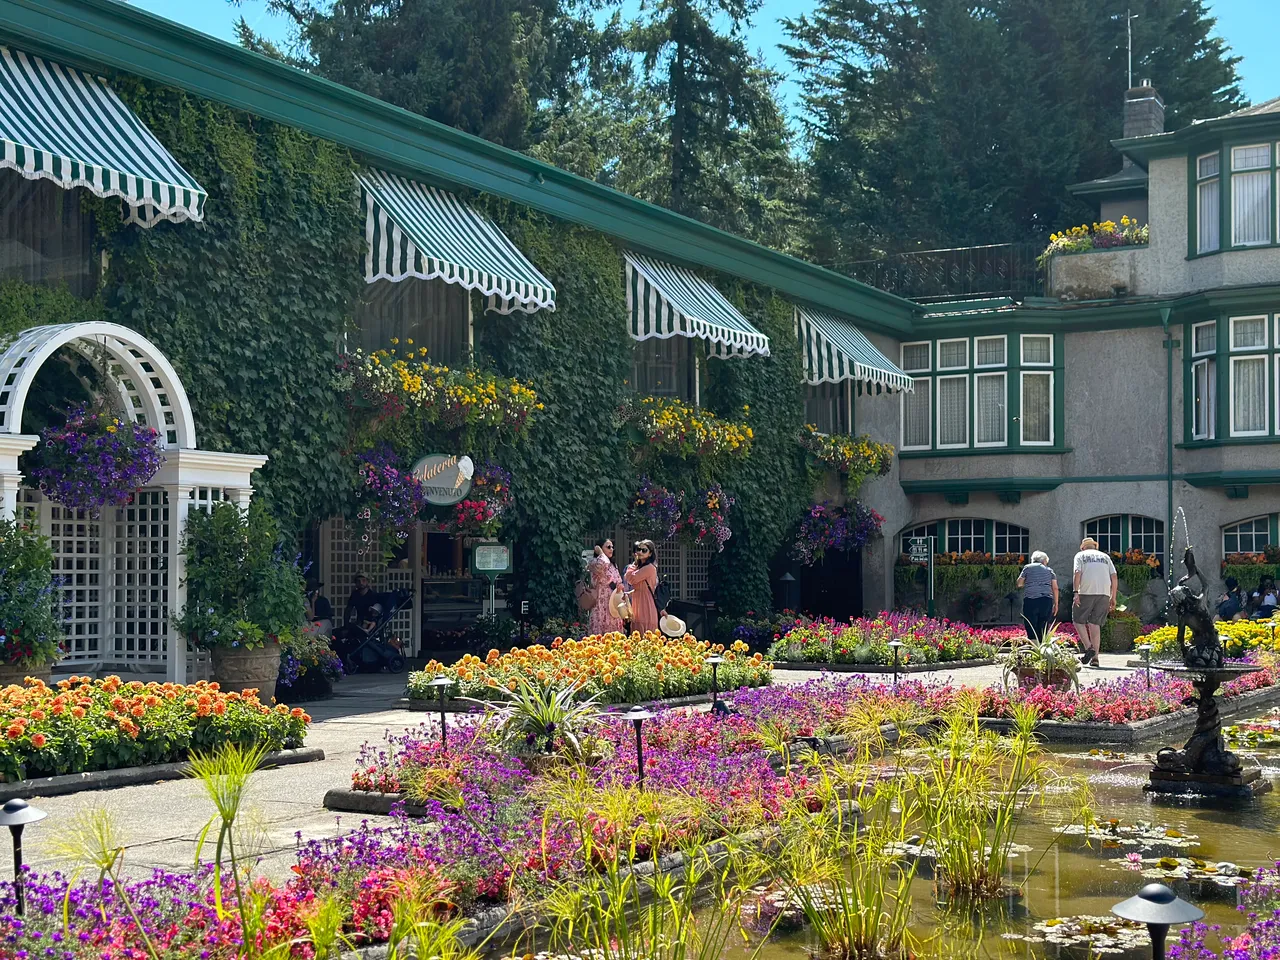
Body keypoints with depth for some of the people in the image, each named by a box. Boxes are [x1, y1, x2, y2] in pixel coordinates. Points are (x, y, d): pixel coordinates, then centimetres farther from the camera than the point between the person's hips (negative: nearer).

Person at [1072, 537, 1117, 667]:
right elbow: (1114, 577, 12)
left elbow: (1077, 573, -5)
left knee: (1078, 620, 8)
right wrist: (1113, 598, 14)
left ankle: (1088, 647, -11)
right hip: (1104, 593, 4)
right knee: (1095, 624, 7)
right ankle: (1095, 657, 2)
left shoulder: (1080, 555, 11)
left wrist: (1076, 592, -10)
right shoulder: (1105, 556, 21)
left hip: (1086, 593, -3)